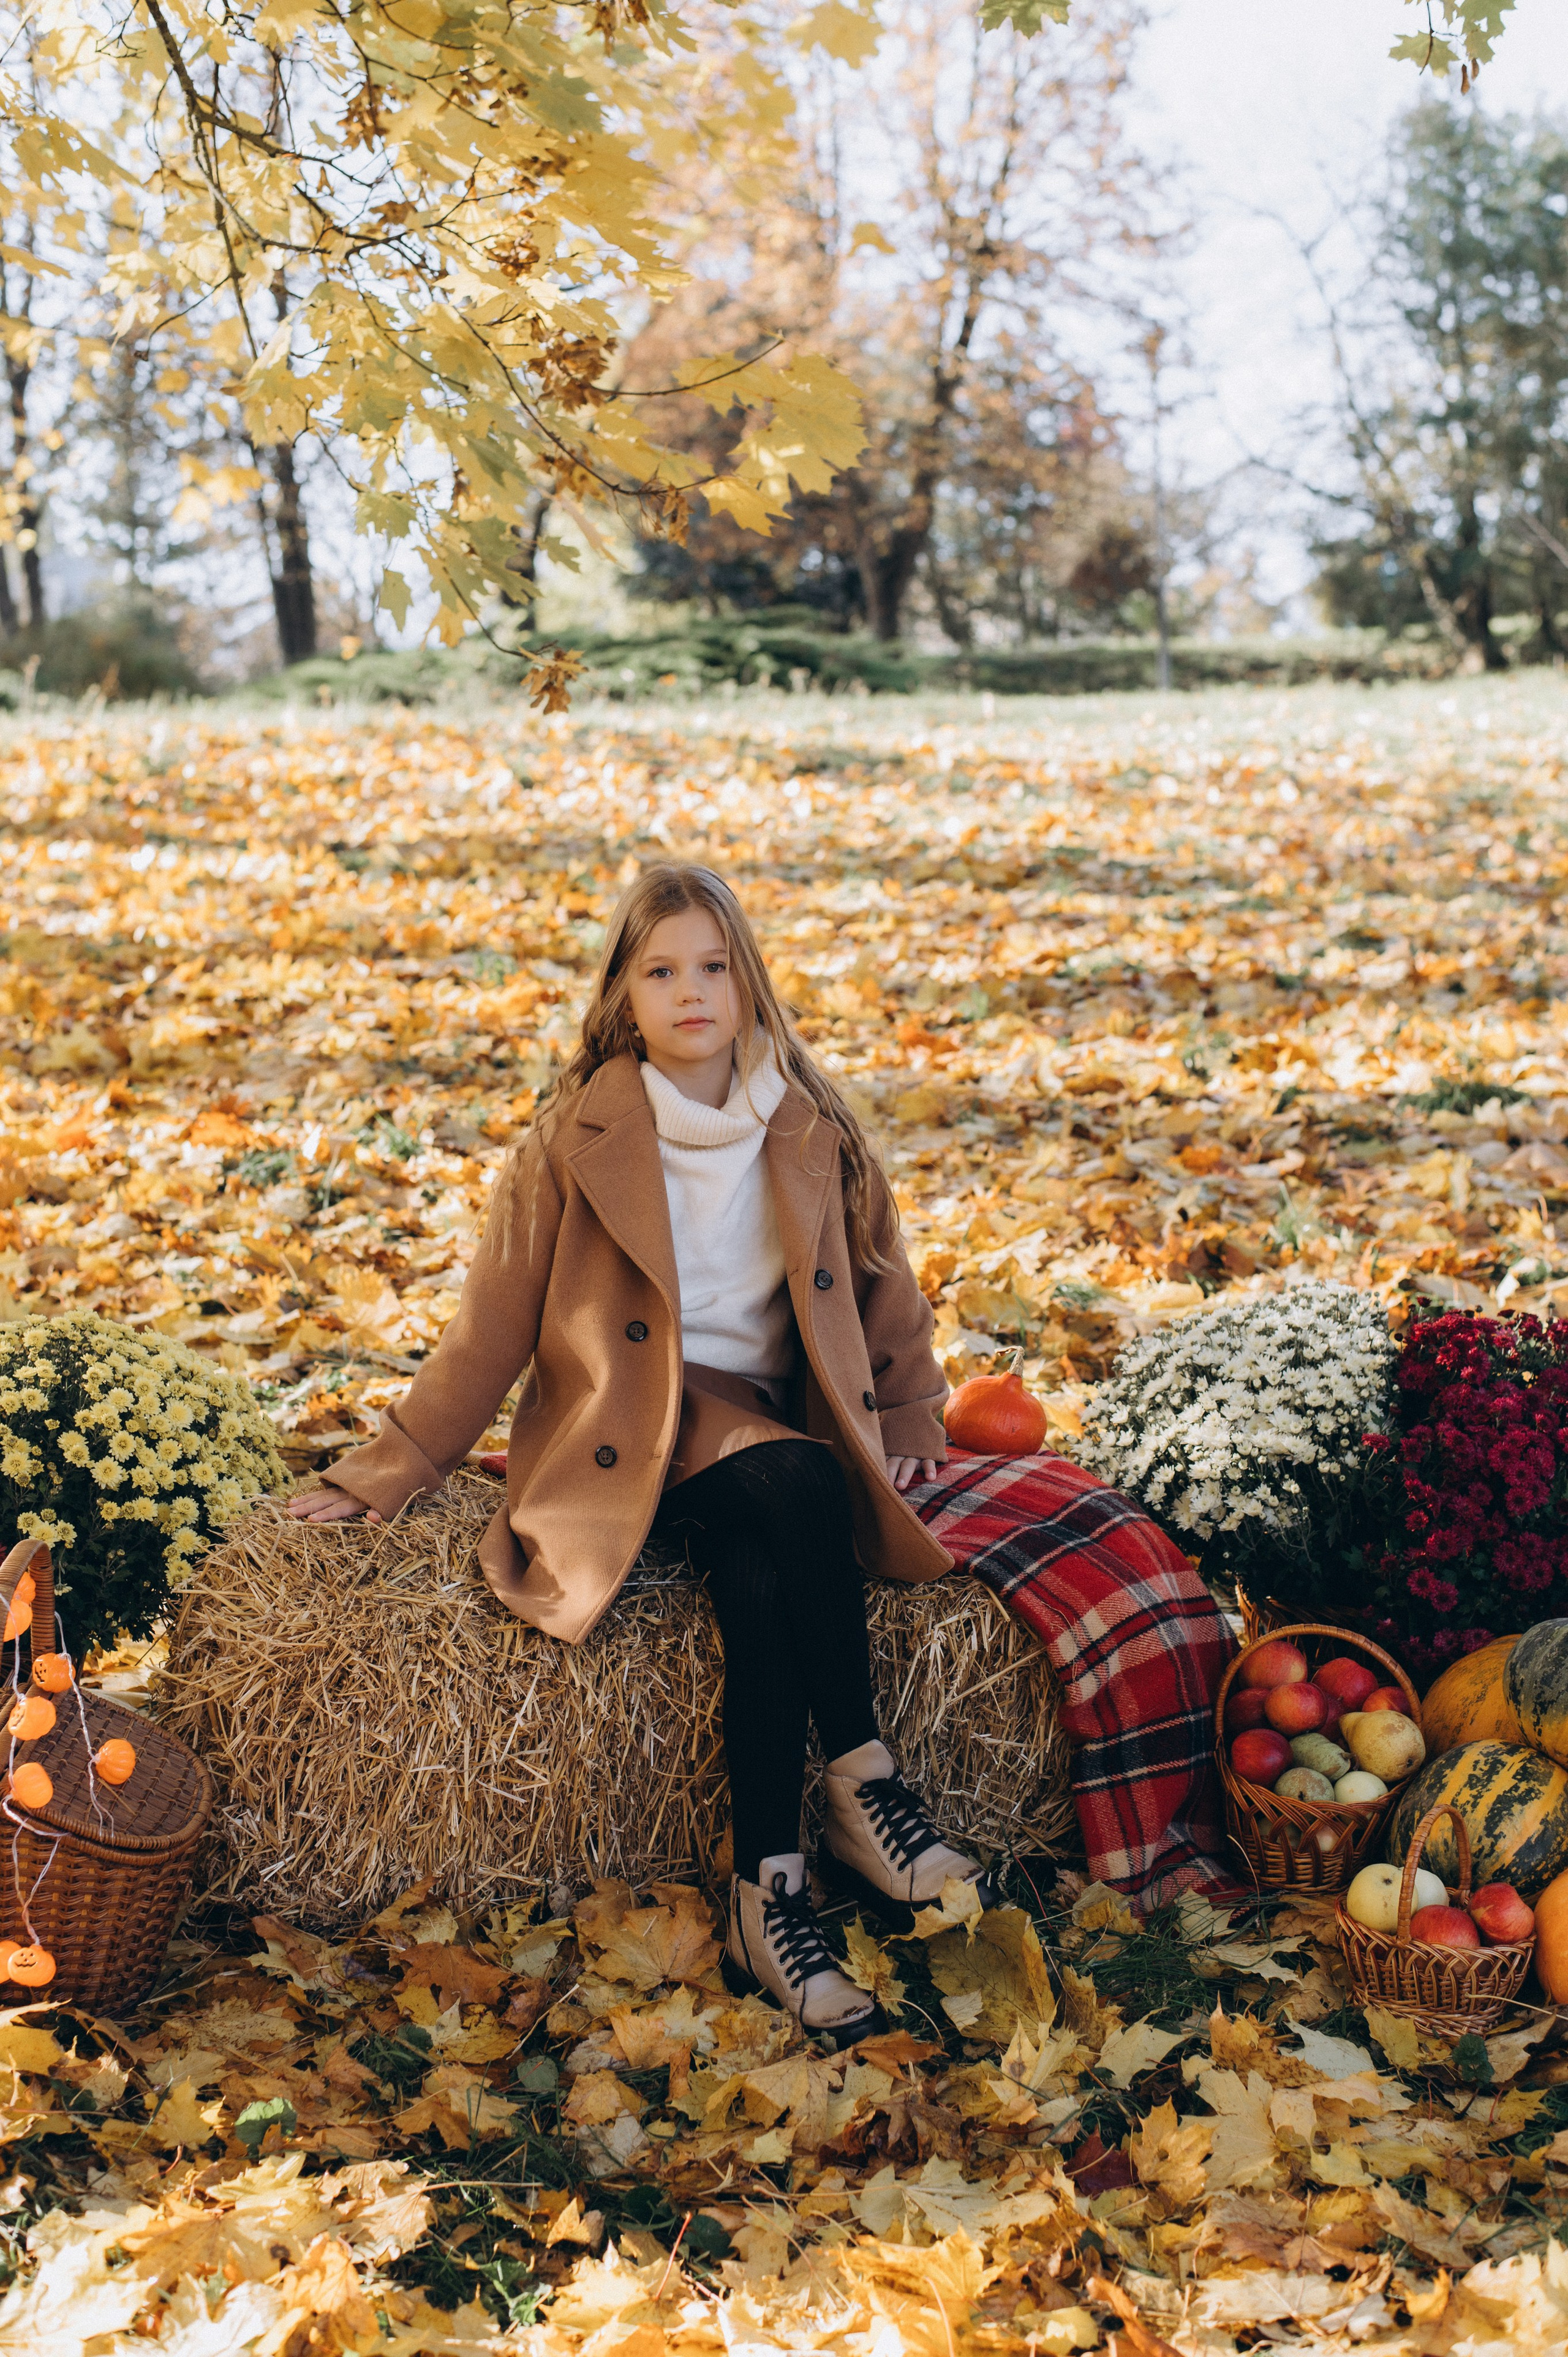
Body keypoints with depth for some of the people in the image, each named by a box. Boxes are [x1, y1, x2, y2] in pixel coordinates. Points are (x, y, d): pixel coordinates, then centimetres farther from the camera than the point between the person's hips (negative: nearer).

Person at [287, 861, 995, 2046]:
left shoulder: (811, 1132, 4)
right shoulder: (579, 1139, -4)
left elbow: (882, 1286, 18)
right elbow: (495, 1324, 1)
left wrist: (908, 1423, 13)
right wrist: (387, 1473, 2)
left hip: (765, 1417, 3)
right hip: (630, 1437, -2)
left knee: (759, 1579, -33)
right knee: (800, 1488, -34)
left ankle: (768, 1896, -28)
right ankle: (864, 1783, -26)